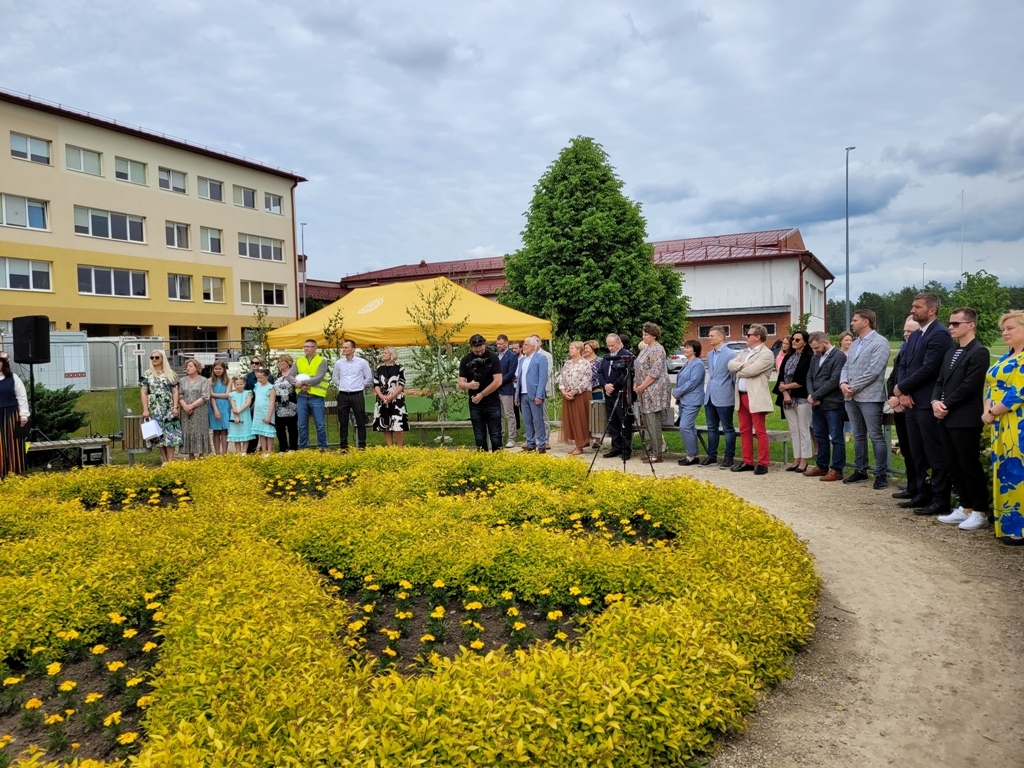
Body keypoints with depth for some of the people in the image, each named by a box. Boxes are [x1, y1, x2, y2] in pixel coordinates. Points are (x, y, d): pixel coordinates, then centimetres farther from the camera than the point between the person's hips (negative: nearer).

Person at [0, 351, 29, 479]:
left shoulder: (13, 378, 1)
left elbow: (22, 397, 1)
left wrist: (24, 415, -4)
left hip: (10, 416, -1)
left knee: (12, 446, 5)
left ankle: (14, 473, 15)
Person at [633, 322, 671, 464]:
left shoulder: (657, 349, -12)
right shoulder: (645, 348, 17)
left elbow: (655, 372, -19)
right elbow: (639, 369, 21)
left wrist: (642, 386, -16)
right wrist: (636, 384, 9)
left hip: (654, 391, -9)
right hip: (645, 391, 9)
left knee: (653, 421, -7)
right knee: (646, 420, 11)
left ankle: (657, 454, -2)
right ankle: (653, 450, 19)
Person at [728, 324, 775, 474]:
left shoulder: (766, 354, -10)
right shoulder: (744, 352, 17)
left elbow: (750, 371, -19)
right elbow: (731, 365, 5)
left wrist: (738, 370, 0)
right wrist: (743, 365, -12)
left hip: (755, 397, -8)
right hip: (741, 396, 9)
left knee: (760, 431, -3)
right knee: (744, 431, 12)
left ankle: (763, 464, 3)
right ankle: (747, 462, 20)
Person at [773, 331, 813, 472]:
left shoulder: (809, 358, -7)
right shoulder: (787, 357, 13)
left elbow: (804, 381, -13)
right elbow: (781, 377, 7)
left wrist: (786, 387, -5)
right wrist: (785, 393, -7)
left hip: (802, 398, -6)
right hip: (787, 398, 6)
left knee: (803, 430, 0)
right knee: (793, 430, 9)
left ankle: (804, 461, 5)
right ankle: (796, 459, 14)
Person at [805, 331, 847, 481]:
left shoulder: (839, 356, -10)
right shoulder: (815, 358, 15)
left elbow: (834, 381, -17)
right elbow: (809, 378, 13)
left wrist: (815, 396, -14)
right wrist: (811, 395, -5)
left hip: (833, 404, -7)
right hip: (817, 404, 8)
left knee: (836, 438, 0)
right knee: (820, 437, 14)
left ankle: (837, 470, 5)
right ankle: (821, 466, 24)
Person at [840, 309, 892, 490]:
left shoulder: (879, 342, -9)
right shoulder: (854, 343, 17)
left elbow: (873, 371, -17)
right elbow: (846, 366, 16)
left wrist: (853, 387, -14)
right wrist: (843, 383, -4)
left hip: (869, 397, -8)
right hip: (851, 397, 8)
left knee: (875, 436, -3)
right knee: (858, 436, 14)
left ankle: (881, 474, 4)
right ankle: (860, 470, 23)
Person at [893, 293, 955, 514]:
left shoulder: (940, 334, -12)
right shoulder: (914, 336, 17)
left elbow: (928, 369, -19)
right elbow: (903, 365, 13)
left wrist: (901, 387, -9)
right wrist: (903, 393, -3)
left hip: (928, 404, -9)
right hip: (911, 403, 9)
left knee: (935, 454, -2)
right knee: (917, 454, 14)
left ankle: (940, 500, 5)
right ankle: (924, 494, 23)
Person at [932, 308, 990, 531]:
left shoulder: (979, 352, -10)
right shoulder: (950, 353, 17)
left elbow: (969, 386, -17)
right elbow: (940, 381, 14)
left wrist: (946, 404, -12)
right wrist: (935, 401, -4)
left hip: (965, 419, -8)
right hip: (947, 418, 8)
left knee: (970, 466, -1)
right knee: (953, 467, 11)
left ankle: (980, 512, 10)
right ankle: (966, 507, 21)